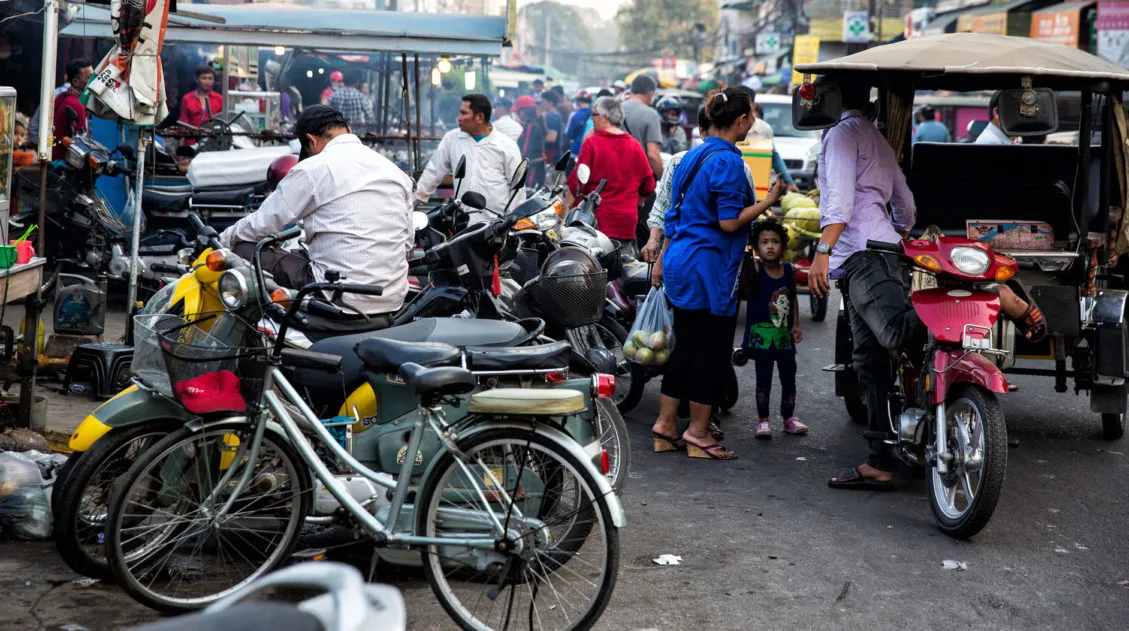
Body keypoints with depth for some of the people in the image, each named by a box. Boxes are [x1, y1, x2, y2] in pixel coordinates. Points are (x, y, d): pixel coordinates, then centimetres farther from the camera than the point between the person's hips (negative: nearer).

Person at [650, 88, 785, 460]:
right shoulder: (727, 161, -14)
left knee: (685, 346, 13)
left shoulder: (692, 157, 13)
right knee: (712, 350, 0)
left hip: (680, 262, 9)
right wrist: (769, 201, -11)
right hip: (709, 267, -9)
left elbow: (675, 214, 18)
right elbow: (730, 223, -18)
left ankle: (664, 427, 16)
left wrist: (664, 257, 24)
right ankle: (698, 433, 6)